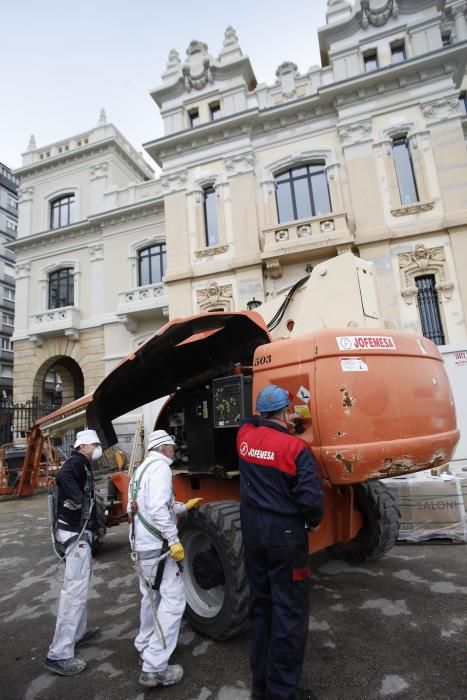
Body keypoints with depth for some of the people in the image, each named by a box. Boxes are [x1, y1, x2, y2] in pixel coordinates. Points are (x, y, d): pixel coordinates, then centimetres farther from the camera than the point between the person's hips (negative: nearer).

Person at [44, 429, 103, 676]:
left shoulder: (81, 465, 15)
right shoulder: (76, 462, -16)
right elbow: (63, 476, -37)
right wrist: (78, 500, -30)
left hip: (78, 530, 11)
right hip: (76, 532, -11)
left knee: (78, 586, 22)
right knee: (75, 590, -7)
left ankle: (78, 633, 36)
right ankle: (59, 655, -1)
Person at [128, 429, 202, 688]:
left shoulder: (143, 468, 15)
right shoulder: (160, 466, -16)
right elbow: (158, 509, -28)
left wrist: (184, 506, 23)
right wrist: (174, 540, -24)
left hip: (142, 543, 10)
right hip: (157, 545, -10)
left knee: (152, 596, 24)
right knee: (173, 600, -3)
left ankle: (145, 646, 39)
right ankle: (155, 668, 0)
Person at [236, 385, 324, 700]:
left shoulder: (245, 435, -3)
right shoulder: (296, 447, -19)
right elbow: (310, 498, -20)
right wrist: (314, 521, -1)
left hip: (252, 529, 6)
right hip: (284, 533, -6)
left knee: (260, 604, 20)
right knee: (290, 612, 10)